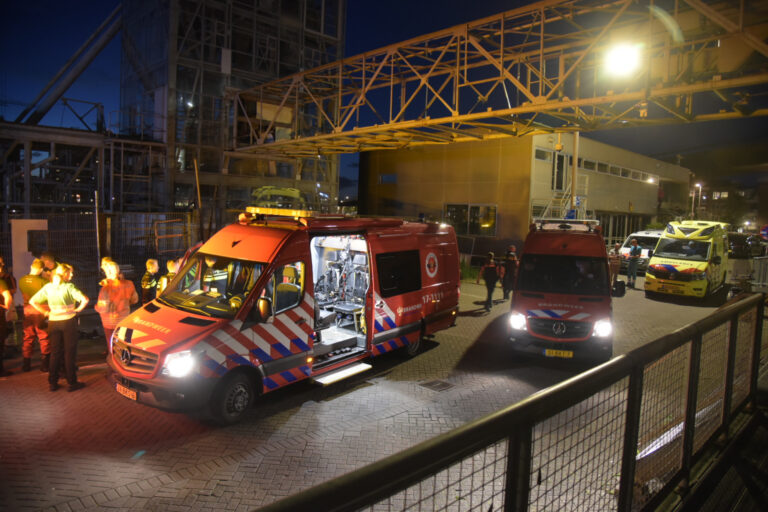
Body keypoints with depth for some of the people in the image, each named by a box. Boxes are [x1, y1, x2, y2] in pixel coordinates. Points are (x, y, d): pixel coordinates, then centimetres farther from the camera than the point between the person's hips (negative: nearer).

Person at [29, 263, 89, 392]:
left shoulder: (48, 287, 2)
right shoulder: (69, 287, -12)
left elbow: (32, 301, 4)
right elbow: (84, 299, -24)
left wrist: (46, 312, 6)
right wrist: (77, 309, -8)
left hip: (53, 322, 4)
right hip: (68, 321, -4)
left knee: (55, 352, 13)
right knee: (70, 352, 3)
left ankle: (52, 382, 17)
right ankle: (72, 383, 8)